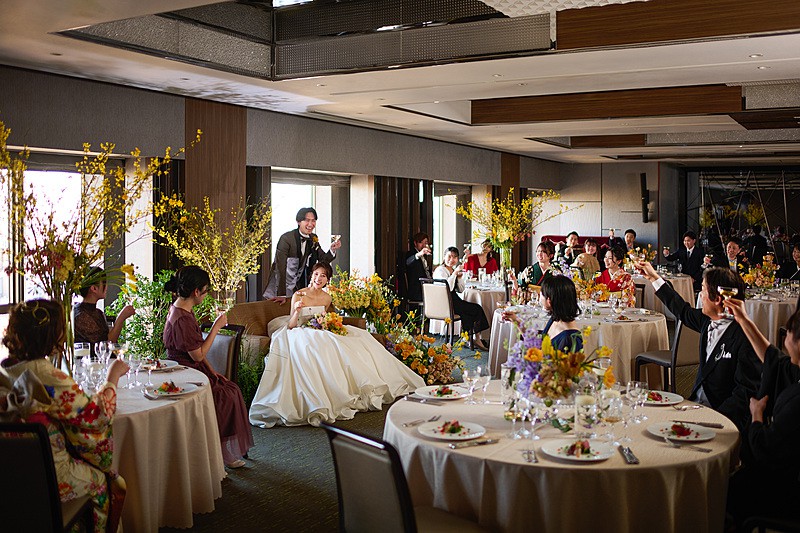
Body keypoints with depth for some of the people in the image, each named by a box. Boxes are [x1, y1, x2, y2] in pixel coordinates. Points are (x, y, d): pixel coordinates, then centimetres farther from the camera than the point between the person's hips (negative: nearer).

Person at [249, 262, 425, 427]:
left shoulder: (326, 298, 7)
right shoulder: (298, 296, -10)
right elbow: (291, 326, -11)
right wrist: (297, 311, -29)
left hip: (318, 334, 6)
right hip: (299, 333, -6)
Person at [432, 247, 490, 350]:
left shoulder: (454, 270, 17)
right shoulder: (440, 270, -8)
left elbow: (461, 290, 14)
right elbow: (448, 288, -23)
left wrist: (460, 277, -1)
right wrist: (455, 273, -20)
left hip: (454, 300, 8)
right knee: (477, 309, -12)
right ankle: (476, 338, 4)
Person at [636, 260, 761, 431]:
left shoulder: (743, 337, -19)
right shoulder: (709, 321, 5)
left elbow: (748, 392, -18)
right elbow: (684, 312, 27)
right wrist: (654, 278, 32)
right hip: (697, 405, 8)